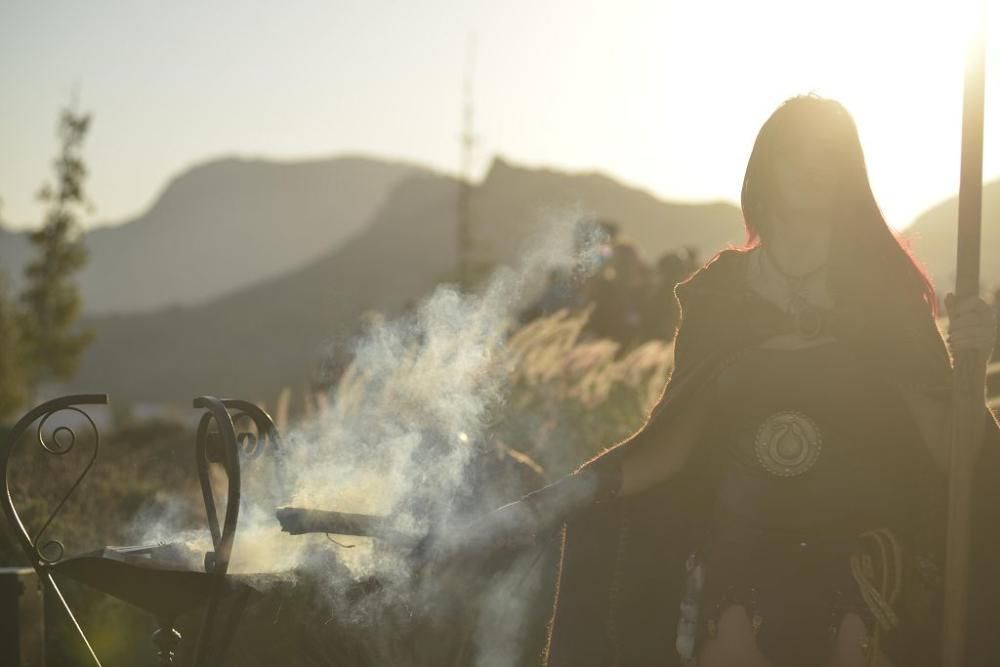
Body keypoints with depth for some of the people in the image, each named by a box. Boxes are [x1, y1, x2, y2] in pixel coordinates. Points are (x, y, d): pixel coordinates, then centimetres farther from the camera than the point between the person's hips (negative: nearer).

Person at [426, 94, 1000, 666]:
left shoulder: (885, 293, 0)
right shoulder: (718, 293, 4)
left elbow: (942, 451, -2)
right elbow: (674, 441, 4)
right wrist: (551, 503, -5)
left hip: (861, 573, -1)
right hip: (738, 570, 1)